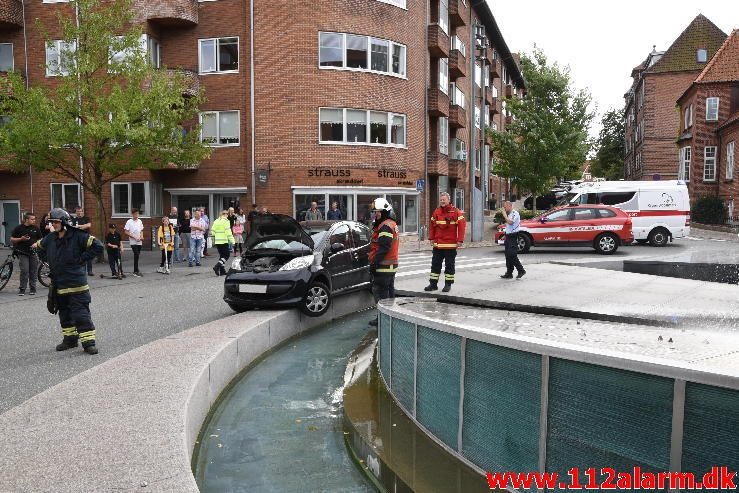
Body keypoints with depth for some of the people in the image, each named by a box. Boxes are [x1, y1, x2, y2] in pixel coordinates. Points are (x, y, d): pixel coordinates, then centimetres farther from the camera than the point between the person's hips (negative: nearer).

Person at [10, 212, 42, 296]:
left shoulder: (36, 228, 8)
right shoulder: (19, 228, 2)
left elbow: (41, 239, 13)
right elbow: (12, 239, 6)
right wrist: (21, 239, -12)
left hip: (33, 252, 2)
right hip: (23, 252, -2)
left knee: (33, 271, 5)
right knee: (24, 271, -10)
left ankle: (33, 288, 14)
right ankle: (22, 289, -2)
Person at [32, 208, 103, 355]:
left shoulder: (78, 236, -13)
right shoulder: (50, 238, 7)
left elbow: (98, 246, -17)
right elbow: (39, 246, 28)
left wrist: (82, 259, -16)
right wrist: (50, 261, 18)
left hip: (76, 283, -7)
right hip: (58, 284, 7)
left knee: (81, 314, -7)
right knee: (64, 314, 16)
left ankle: (88, 342, -4)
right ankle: (70, 339, 29)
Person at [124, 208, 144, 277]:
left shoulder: (139, 221, 10)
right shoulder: (129, 222, -6)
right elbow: (126, 232, -8)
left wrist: (142, 237, 1)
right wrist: (134, 237, -15)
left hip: (139, 242, 5)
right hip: (133, 242, -5)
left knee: (137, 256, 8)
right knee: (136, 255, -13)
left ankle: (135, 271, 16)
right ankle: (136, 271, -9)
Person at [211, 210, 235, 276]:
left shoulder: (216, 221, 10)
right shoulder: (226, 221, -9)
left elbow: (212, 231, 9)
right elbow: (228, 232, -15)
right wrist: (231, 241, -14)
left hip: (217, 241, 7)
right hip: (224, 241, -7)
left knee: (221, 255, 14)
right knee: (226, 255, 0)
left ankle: (222, 271, 13)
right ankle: (217, 266, -18)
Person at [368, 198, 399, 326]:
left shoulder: (385, 226, -17)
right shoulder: (392, 224, 17)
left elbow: (383, 248, -24)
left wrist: (374, 263, -22)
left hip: (384, 266, -11)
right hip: (391, 265, 11)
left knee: (380, 292, -6)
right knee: (389, 290, 16)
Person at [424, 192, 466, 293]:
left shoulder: (456, 212, -6)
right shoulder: (436, 212, 8)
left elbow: (461, 226, -10)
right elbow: (432, 225, 10)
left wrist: (460, 240, -15)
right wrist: (431, 238, 3)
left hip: (451, 245, -4)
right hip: (437, 244, 4)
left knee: (449, 265, 4)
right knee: (435, 264, 7)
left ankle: (448, 284, 13)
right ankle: (433, 284, 14)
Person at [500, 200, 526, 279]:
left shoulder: (515, 213, -10)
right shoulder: (509, 214, 18)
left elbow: (510, 222, -25)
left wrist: (504, 214, -13)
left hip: (513, 237, -9)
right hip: (508, 236, 9)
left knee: (512, 255, -13)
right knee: (508, 256, 8)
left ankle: (521, 270, -3)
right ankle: (509, 273, 12)